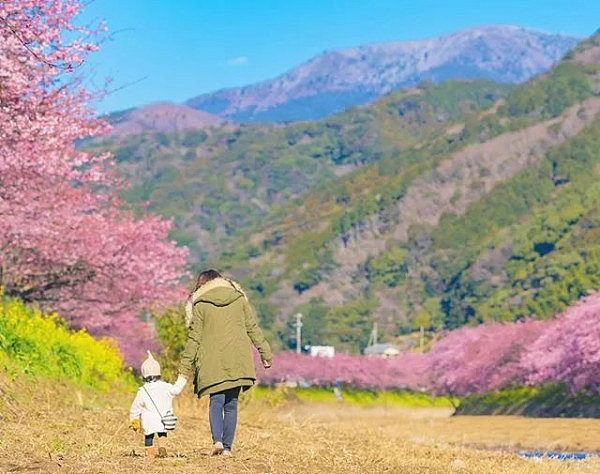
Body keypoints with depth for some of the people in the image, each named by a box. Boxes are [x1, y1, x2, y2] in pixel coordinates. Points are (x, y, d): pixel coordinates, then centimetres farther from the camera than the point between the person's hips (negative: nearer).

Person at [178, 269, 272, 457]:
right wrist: (266, 354, 19)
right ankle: (227, 447, 3)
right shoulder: (239, 299, 11)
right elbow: (253, 328, 12)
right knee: (231, 404, 8)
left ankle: (217, 440, -20)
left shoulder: (200, 304, 3)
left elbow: (194, 338, 2)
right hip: (238, 361, 2)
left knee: (216, 401, 0)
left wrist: (185, 367, 5)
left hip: (213, 362, -2)